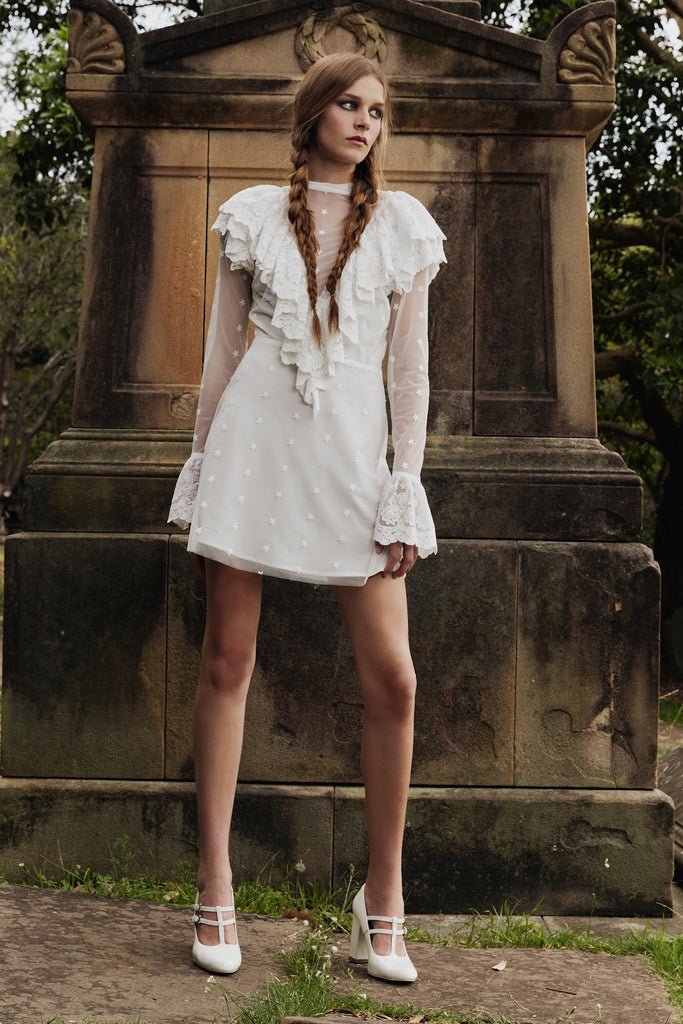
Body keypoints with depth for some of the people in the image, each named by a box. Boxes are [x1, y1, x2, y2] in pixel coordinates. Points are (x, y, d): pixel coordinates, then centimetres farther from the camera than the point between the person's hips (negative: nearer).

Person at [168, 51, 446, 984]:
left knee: (391, 678, -5)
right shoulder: (254, 215, 9)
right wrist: (201, 473, 8)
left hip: (353, 445, 0)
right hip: (255, 440, 0)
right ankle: (217, 890, 10)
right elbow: (223, 351, 11)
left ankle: (384, 901, 9)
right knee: (227, 661, 0)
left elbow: (410, 369, 6)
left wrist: (405, 489, -1)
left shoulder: (400, 225, 9)